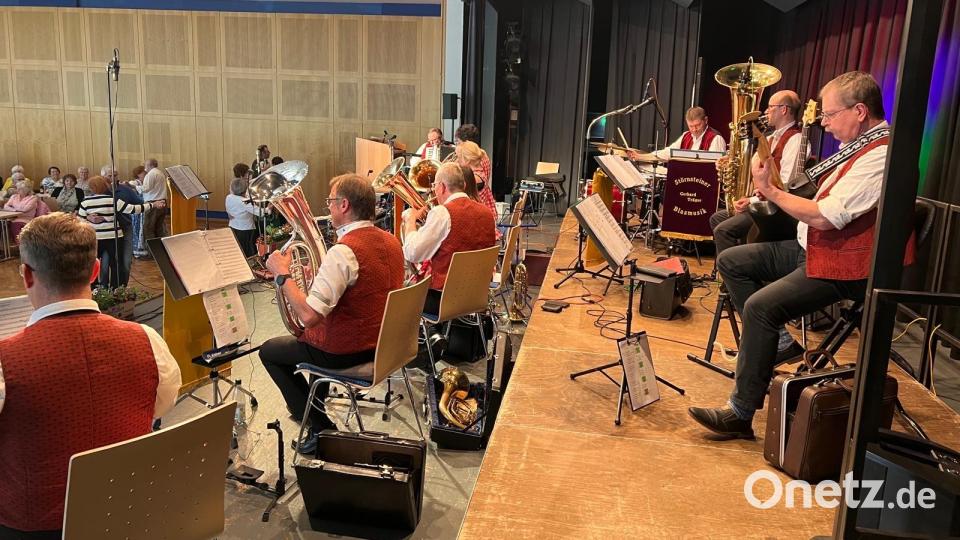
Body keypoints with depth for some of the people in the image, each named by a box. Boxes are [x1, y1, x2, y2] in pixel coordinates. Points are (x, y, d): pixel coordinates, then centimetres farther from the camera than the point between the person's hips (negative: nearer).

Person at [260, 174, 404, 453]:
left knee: (269, 351, 14)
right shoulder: (391, 241, 0)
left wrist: (282, 275, -18)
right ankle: (316, 404, 47)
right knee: (316, 336, 35)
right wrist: (322, 275, 16)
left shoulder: (344, 251, -27)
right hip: (381, 343, 9)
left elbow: (309, 315, -30)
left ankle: (320, 428, 13)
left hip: (346, 351, -8)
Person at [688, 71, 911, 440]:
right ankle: (771, 342, 6)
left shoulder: (883, 156, -20)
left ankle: (740, 413, -19)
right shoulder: (862, 145, 13)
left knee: (760, 305, -28)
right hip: (812, 249, 11)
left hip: (843, 266, -11)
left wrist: (769, 189, -17)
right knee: (730, 261, 6)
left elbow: (824, 216, -26)